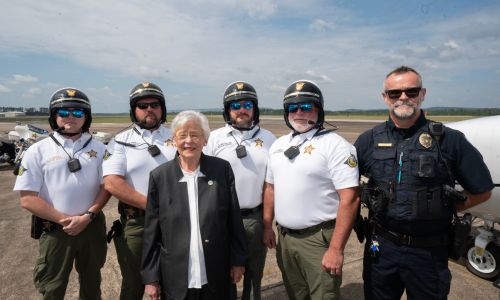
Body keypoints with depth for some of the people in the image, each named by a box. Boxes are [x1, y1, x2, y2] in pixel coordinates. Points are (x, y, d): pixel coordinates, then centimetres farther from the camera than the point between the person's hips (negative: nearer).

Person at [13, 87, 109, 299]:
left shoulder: (98, 148, 2)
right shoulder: (38, 151, -4)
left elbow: (106, 186, 0)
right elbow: (28, 199, -8)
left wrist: (87, 216, -14)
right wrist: (64, 219, -15)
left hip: (92, 226, 2)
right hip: (54, 230, -1)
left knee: (92, 282, 20)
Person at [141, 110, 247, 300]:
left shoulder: (222, 169, -5)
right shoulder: (159, 176, -5)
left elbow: (234, 219, -1)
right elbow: (151, 232, -1)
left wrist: (237, 261, 1)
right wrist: (151, 277, 1)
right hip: (175, 280, 0)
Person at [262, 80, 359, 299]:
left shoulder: (335, 145, -14)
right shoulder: (278, 145, 8)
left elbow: (349, 199, -19)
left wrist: (336, 249, -20)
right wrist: (267, 227, 12)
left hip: (319, 239, -6)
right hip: (284, 237, 6)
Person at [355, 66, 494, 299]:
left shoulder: (449, 140, -6)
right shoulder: (370, 140, -1)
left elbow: (481, 192, 1)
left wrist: (441, 210, -2)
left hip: (428, 252, -1)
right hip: (381, 247, 2)